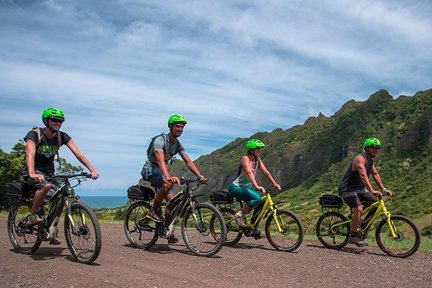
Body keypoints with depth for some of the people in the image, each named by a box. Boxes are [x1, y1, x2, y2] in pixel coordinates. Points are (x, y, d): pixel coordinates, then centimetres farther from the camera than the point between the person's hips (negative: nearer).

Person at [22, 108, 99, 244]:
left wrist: (92, 170, -25)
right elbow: (30, 154, -34)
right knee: (46, 185, -35)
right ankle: (32, 216, -16)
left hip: (48, 171, 5)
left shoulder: (62, 137, -6)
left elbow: (78, 154, -13)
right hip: (33, 170, -5)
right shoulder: (34, 134, -17)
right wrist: (32, 174, -52)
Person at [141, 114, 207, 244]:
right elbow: (161, 160, -38)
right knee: (168, 183, -37)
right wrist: (168, 177, -55)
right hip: (150, 170, -7)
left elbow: (188, 161, -1)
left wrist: (200, 176, -13)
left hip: (161, 172, 7)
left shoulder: (178, 144, 2)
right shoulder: (159, 140, -22)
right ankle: (154, 210, -19)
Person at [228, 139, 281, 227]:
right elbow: (249, 172, -33)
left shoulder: (257, 160, 6)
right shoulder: (245, 159, -18)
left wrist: (275, 184, -6)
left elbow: (266, 172, 4)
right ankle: (239, 215, -13)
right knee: (257, 198, -26)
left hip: (246, 187, 8)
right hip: (236, 187, -8)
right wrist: (256, 186, -45)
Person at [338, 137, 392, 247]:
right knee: (359, 209, -25)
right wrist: (372, 191, -42)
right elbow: (363, 176, -33)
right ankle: (353, 236, -10)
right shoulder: (360, 159, -21)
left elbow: (375, 174, 14)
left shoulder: (370, 160, 10)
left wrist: (383, 189, 6)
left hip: (359, 188, 10)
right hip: (347, 189, -10)